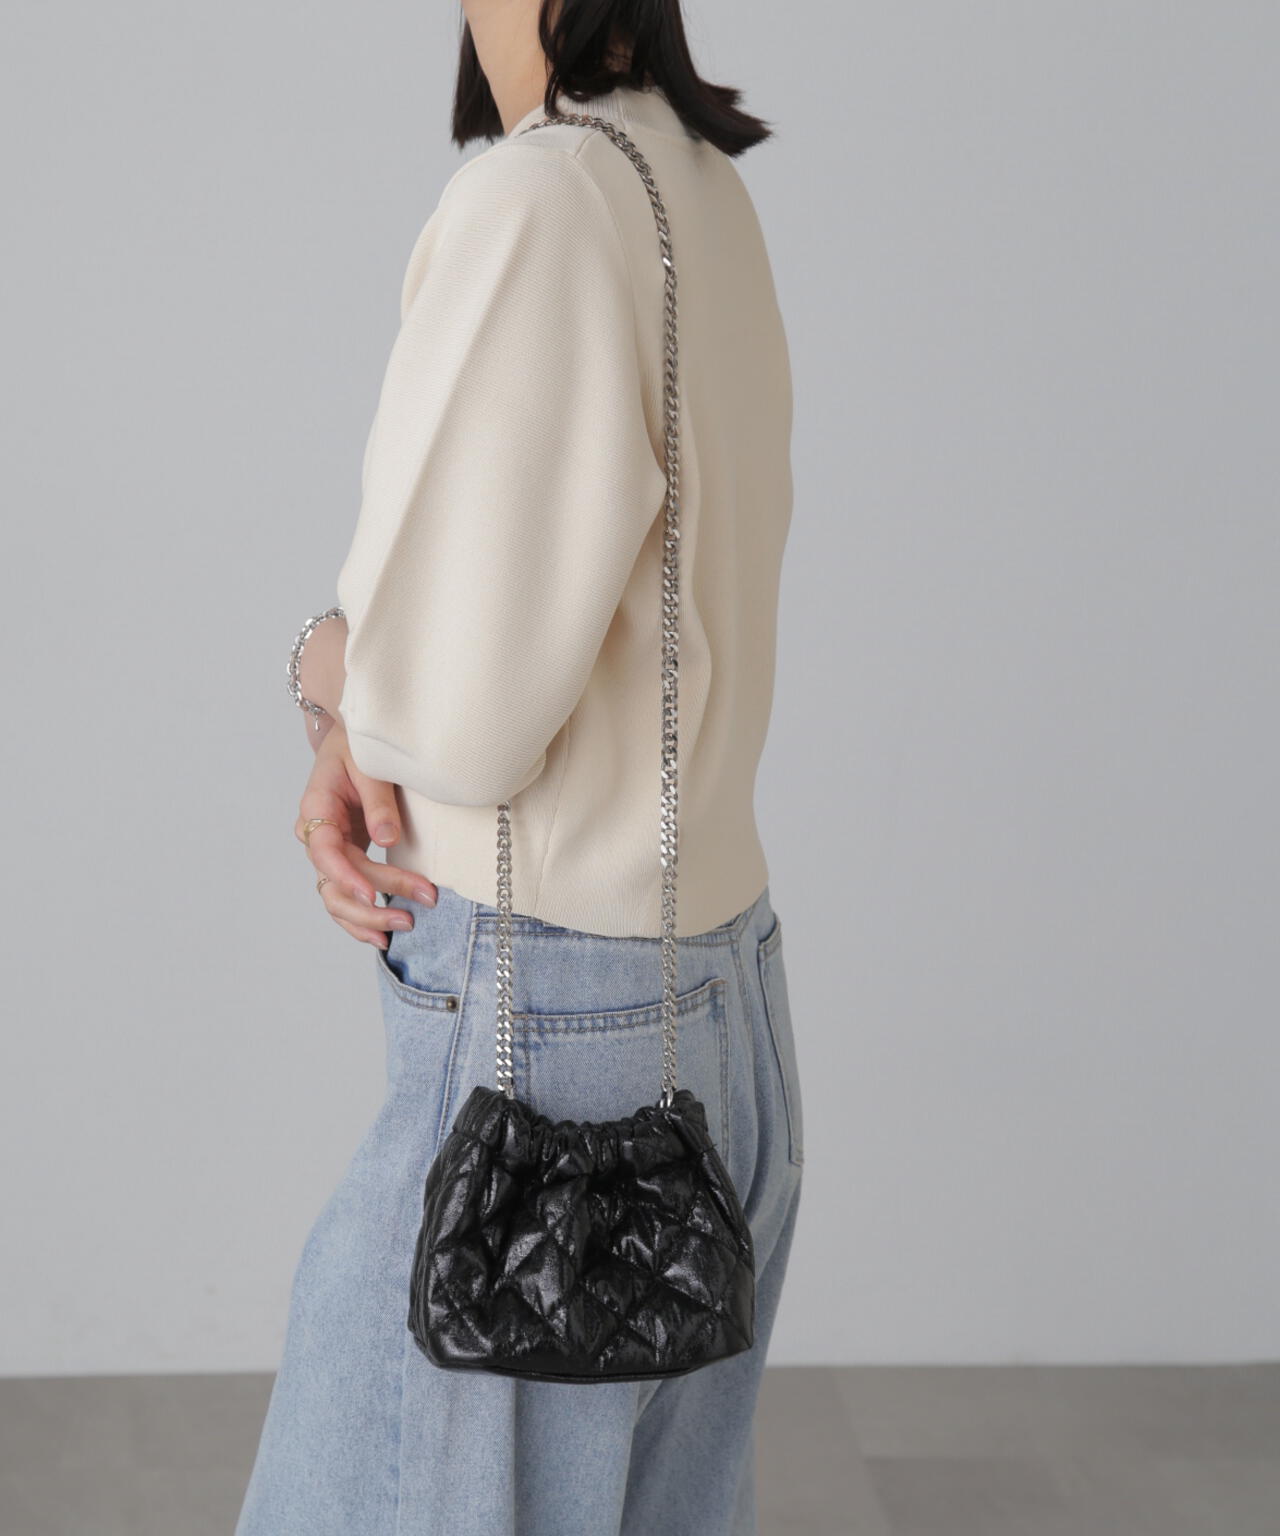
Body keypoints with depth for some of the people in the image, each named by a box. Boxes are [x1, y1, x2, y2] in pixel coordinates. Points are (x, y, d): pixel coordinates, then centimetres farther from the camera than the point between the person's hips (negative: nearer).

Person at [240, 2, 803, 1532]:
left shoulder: (538, 206, -20)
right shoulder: (709, 197, 8)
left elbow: (464, 712, -21)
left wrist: (328, 665, 0)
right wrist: (359, 728, -2)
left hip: (546, 1020, -9)